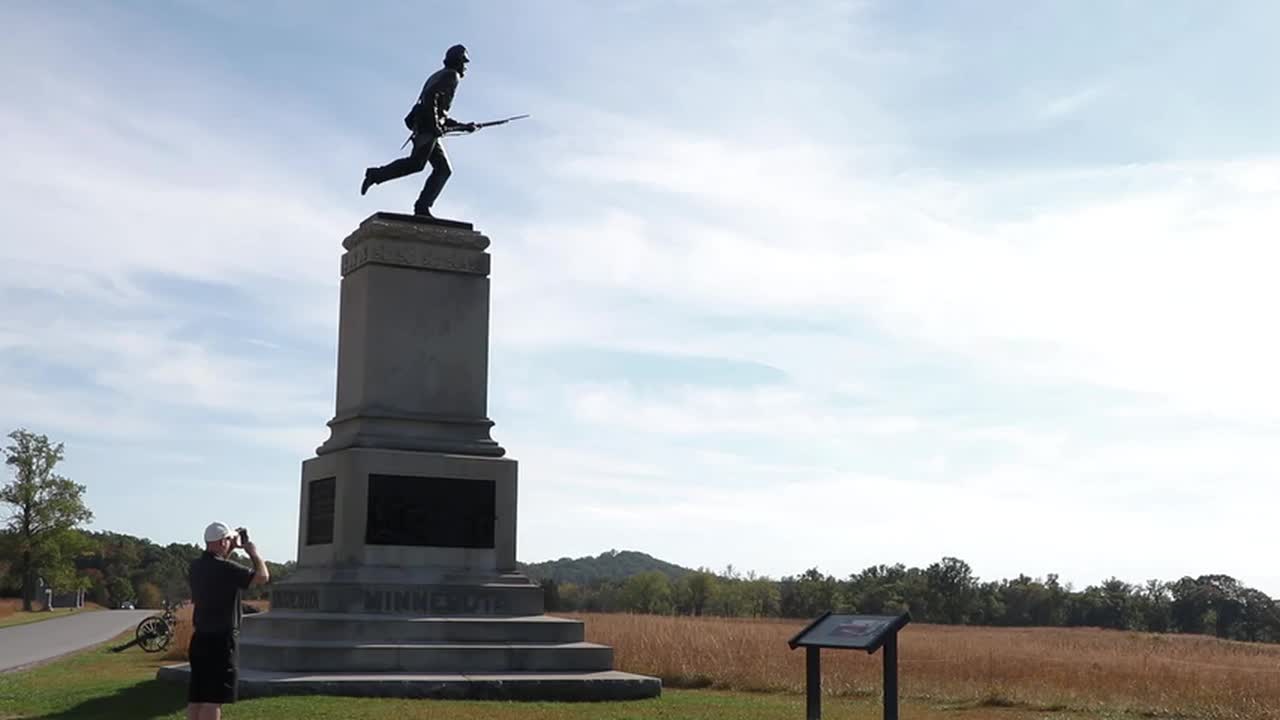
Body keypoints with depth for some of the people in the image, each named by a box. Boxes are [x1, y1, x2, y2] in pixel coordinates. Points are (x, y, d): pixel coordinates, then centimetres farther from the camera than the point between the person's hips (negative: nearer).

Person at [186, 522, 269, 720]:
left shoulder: (197, 566, 7)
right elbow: (262, 577, -17)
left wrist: (231, 550, 24)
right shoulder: (225, 568, -19)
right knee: (213, 700, -7)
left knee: (196, 697, 11)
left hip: (200, 639, 8)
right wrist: (253, 552, -2)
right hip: (221, 642, -8)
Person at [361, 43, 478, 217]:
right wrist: (435, 124, -21)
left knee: (444, 169, 1)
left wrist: (464, 126, 34)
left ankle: (422, 207, -9)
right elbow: (431, 95, -16)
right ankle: (376, 175, -20)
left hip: (427, 127, 10)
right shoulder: (451, 75, 3)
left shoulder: (439, 76, 33)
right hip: (426, 125, -10)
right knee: (417, 162, -23)